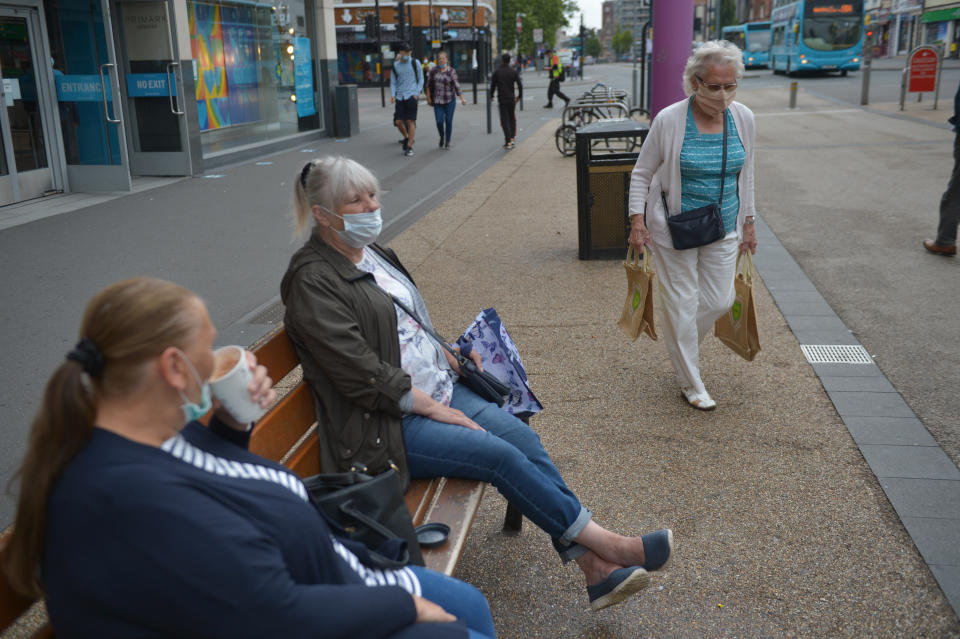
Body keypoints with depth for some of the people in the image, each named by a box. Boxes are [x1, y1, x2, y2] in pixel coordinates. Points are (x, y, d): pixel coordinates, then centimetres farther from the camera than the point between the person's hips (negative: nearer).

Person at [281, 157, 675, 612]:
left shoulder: (370, 252, 12)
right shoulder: (312, 281, -14)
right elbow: (362, 373, -19)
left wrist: (449, 357, 7)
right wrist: (437, 409, -16)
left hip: (437, 389, 8)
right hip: (386, 425, -8)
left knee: (522, 437, -12)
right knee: (501, 455, -20)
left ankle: (595, 568, -11)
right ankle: (604, 544, -7)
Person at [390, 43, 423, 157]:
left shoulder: (415, 63, 2)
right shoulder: (395, 65, 8)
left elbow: (421, 79, 7)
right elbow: (393, 82, 13)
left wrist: (417, 93, -5)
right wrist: (392, 94, -2)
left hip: (411, 95, -3)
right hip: (400, 96, 3)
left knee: (410, 121, -5)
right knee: (399, 122, -1)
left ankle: (410, 147, 1)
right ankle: (406, 137, 27)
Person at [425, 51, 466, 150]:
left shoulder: (451, 71, -4)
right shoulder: (433, 70, 2)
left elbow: (457, 85, -8)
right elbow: (429, 84, 10)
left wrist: (462, 98, -15)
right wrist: (428, 97, 8)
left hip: (450, 99, -1)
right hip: (437, 100, 1)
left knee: (448, 121, 1)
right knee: (439, 121, -4)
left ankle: (447, 142, 13)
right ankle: (442, 138, 24)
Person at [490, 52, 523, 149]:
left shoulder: (497, 71, -5)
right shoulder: (513, 71, 0)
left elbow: (493, 85, 0)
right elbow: (520, 85, -2)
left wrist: (491, 95, 16)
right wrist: (519, 96, 11)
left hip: (502, 99, -2)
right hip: (511, 99, 2)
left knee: (504, 120, 0)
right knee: (512, 119, 16)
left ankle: (508, 142, -5)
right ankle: (512, 138, 6)